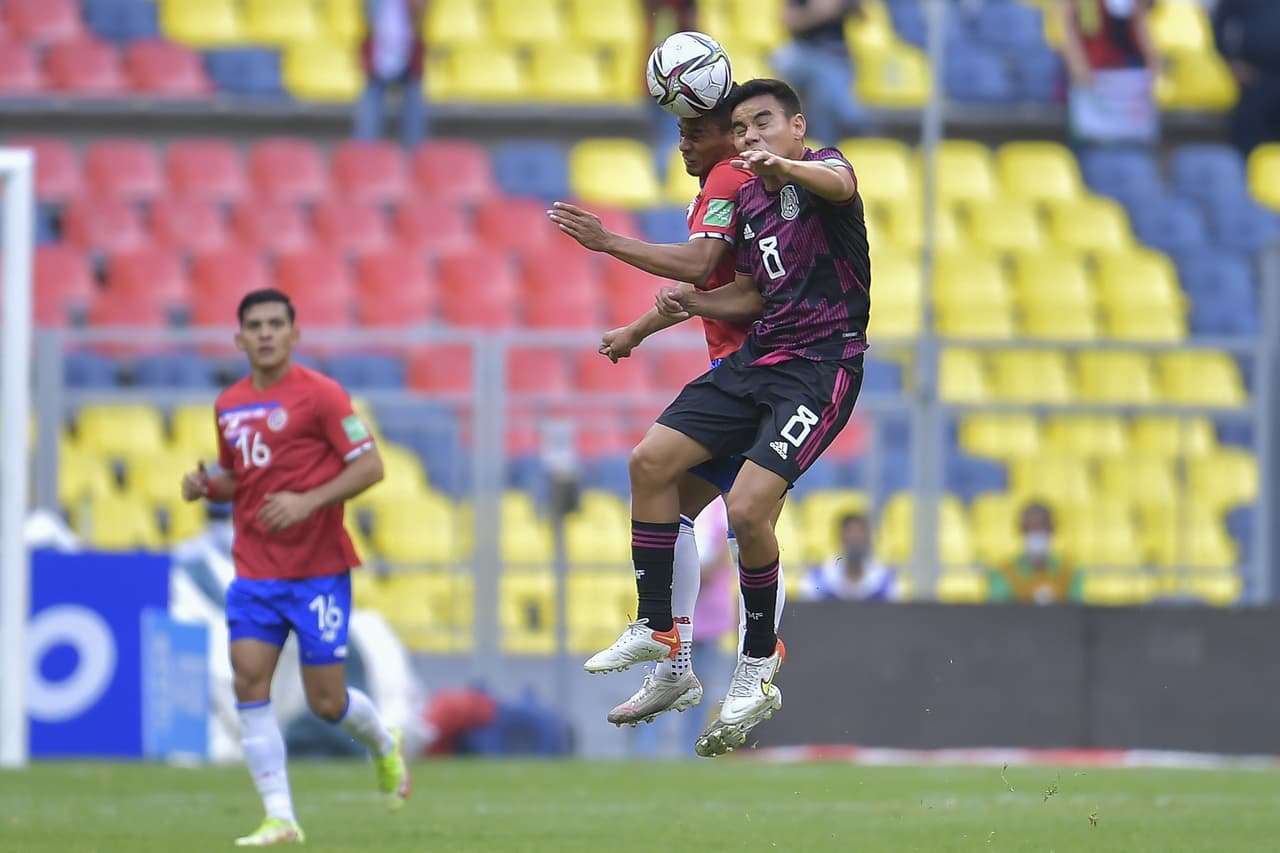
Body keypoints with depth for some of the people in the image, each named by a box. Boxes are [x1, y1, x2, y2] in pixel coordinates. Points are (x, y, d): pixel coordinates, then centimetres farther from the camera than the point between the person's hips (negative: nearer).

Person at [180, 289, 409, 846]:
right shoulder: (229, 405, 10)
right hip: (254, 568, 5)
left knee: (326, 701, -1)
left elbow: (370, 466, -11)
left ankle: (384, 746, 33)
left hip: (318, 570, -5)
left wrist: (308, 501, -23)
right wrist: (205, 486, 1)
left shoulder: (319, 395, -8)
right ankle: (279, 819, -9)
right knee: (249, 682, -10)